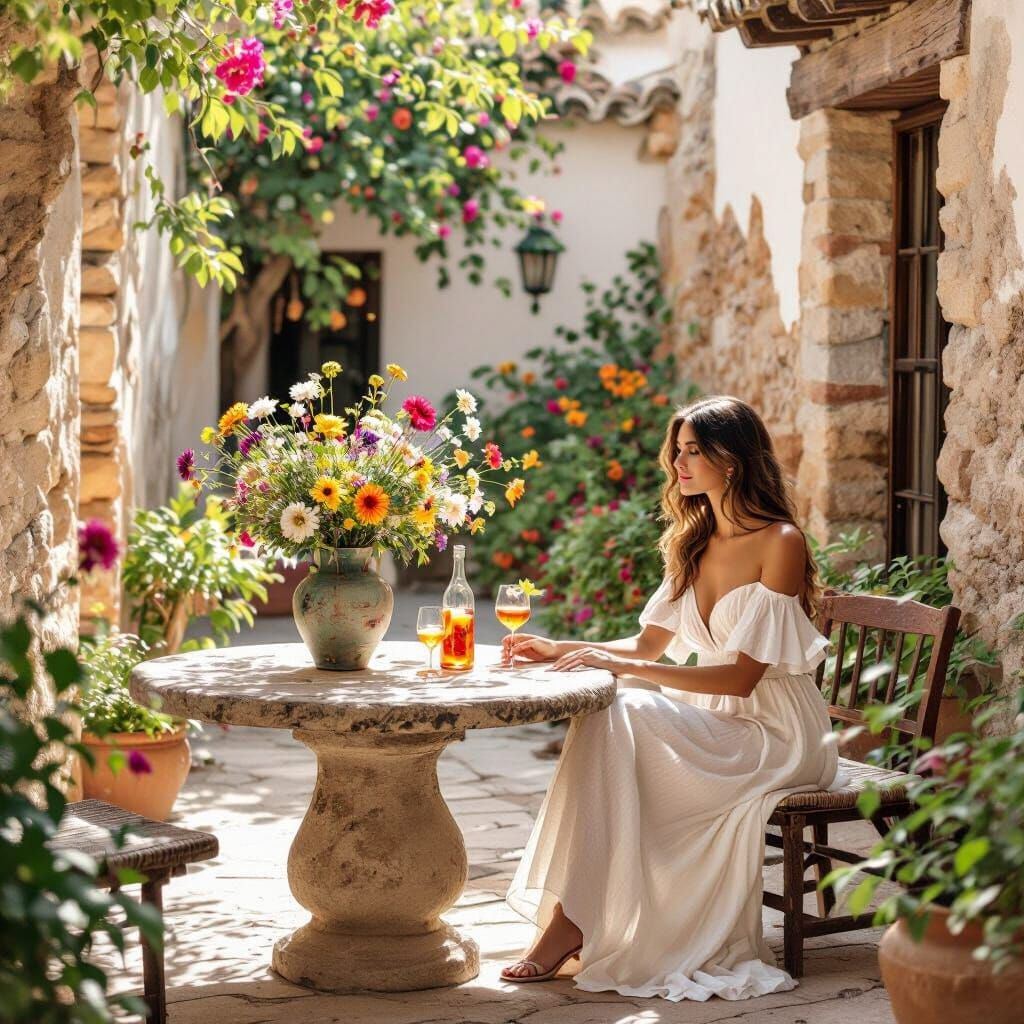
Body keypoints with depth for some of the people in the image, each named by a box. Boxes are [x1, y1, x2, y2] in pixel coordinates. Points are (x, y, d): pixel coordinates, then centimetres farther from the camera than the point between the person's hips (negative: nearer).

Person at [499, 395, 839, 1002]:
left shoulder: (780, 542, -13)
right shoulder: (695, 542, 12)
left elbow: (742, 676, -18)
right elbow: (649, 645, 14)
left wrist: (624, 667, -24)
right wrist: (559, 649, -1)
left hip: (775, 734, -7)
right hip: (715, 721, 7)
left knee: (618, 720, -26)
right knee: (600, 719, -21)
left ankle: (573, 922, -23)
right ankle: (567, 917, -24)